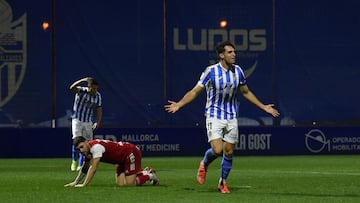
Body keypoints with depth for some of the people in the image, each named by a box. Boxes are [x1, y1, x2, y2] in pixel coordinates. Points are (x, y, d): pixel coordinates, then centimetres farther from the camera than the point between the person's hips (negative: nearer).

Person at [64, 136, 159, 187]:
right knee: (120, 183, 2)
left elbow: (93, 168, -32)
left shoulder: (96, 147, -28)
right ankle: (146, 171, 21)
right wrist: (75, 182, 5)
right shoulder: (87, 150, 2)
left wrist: (84, 184, -31)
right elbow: (85, 169, 13)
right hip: (122, 159, 10)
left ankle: (149, 175, 11)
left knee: (130, 183, -15)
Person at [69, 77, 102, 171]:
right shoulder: (81, 91, -14)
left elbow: (99, 109, 7)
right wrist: (83, 80, -47)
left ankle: (81, 165, 15)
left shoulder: (98, 96, 0)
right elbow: (72, 88, -34)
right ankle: (74, 161, 2)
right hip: (77, 120, -4)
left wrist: (98, 122, -5)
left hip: (88, 122, 4)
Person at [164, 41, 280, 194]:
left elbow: (246, 92, 16)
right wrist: (179, 104, -20)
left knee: (229, 152, 4)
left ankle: (222, 182, 23)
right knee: (217, 150, -18)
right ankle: (204, 164, 16)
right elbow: (195, 91, -7)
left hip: (231, 118, 4)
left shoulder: (238, 71, 1)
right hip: (214, 116, -4)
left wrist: (263, 107, 17)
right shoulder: (211, 71, -12)